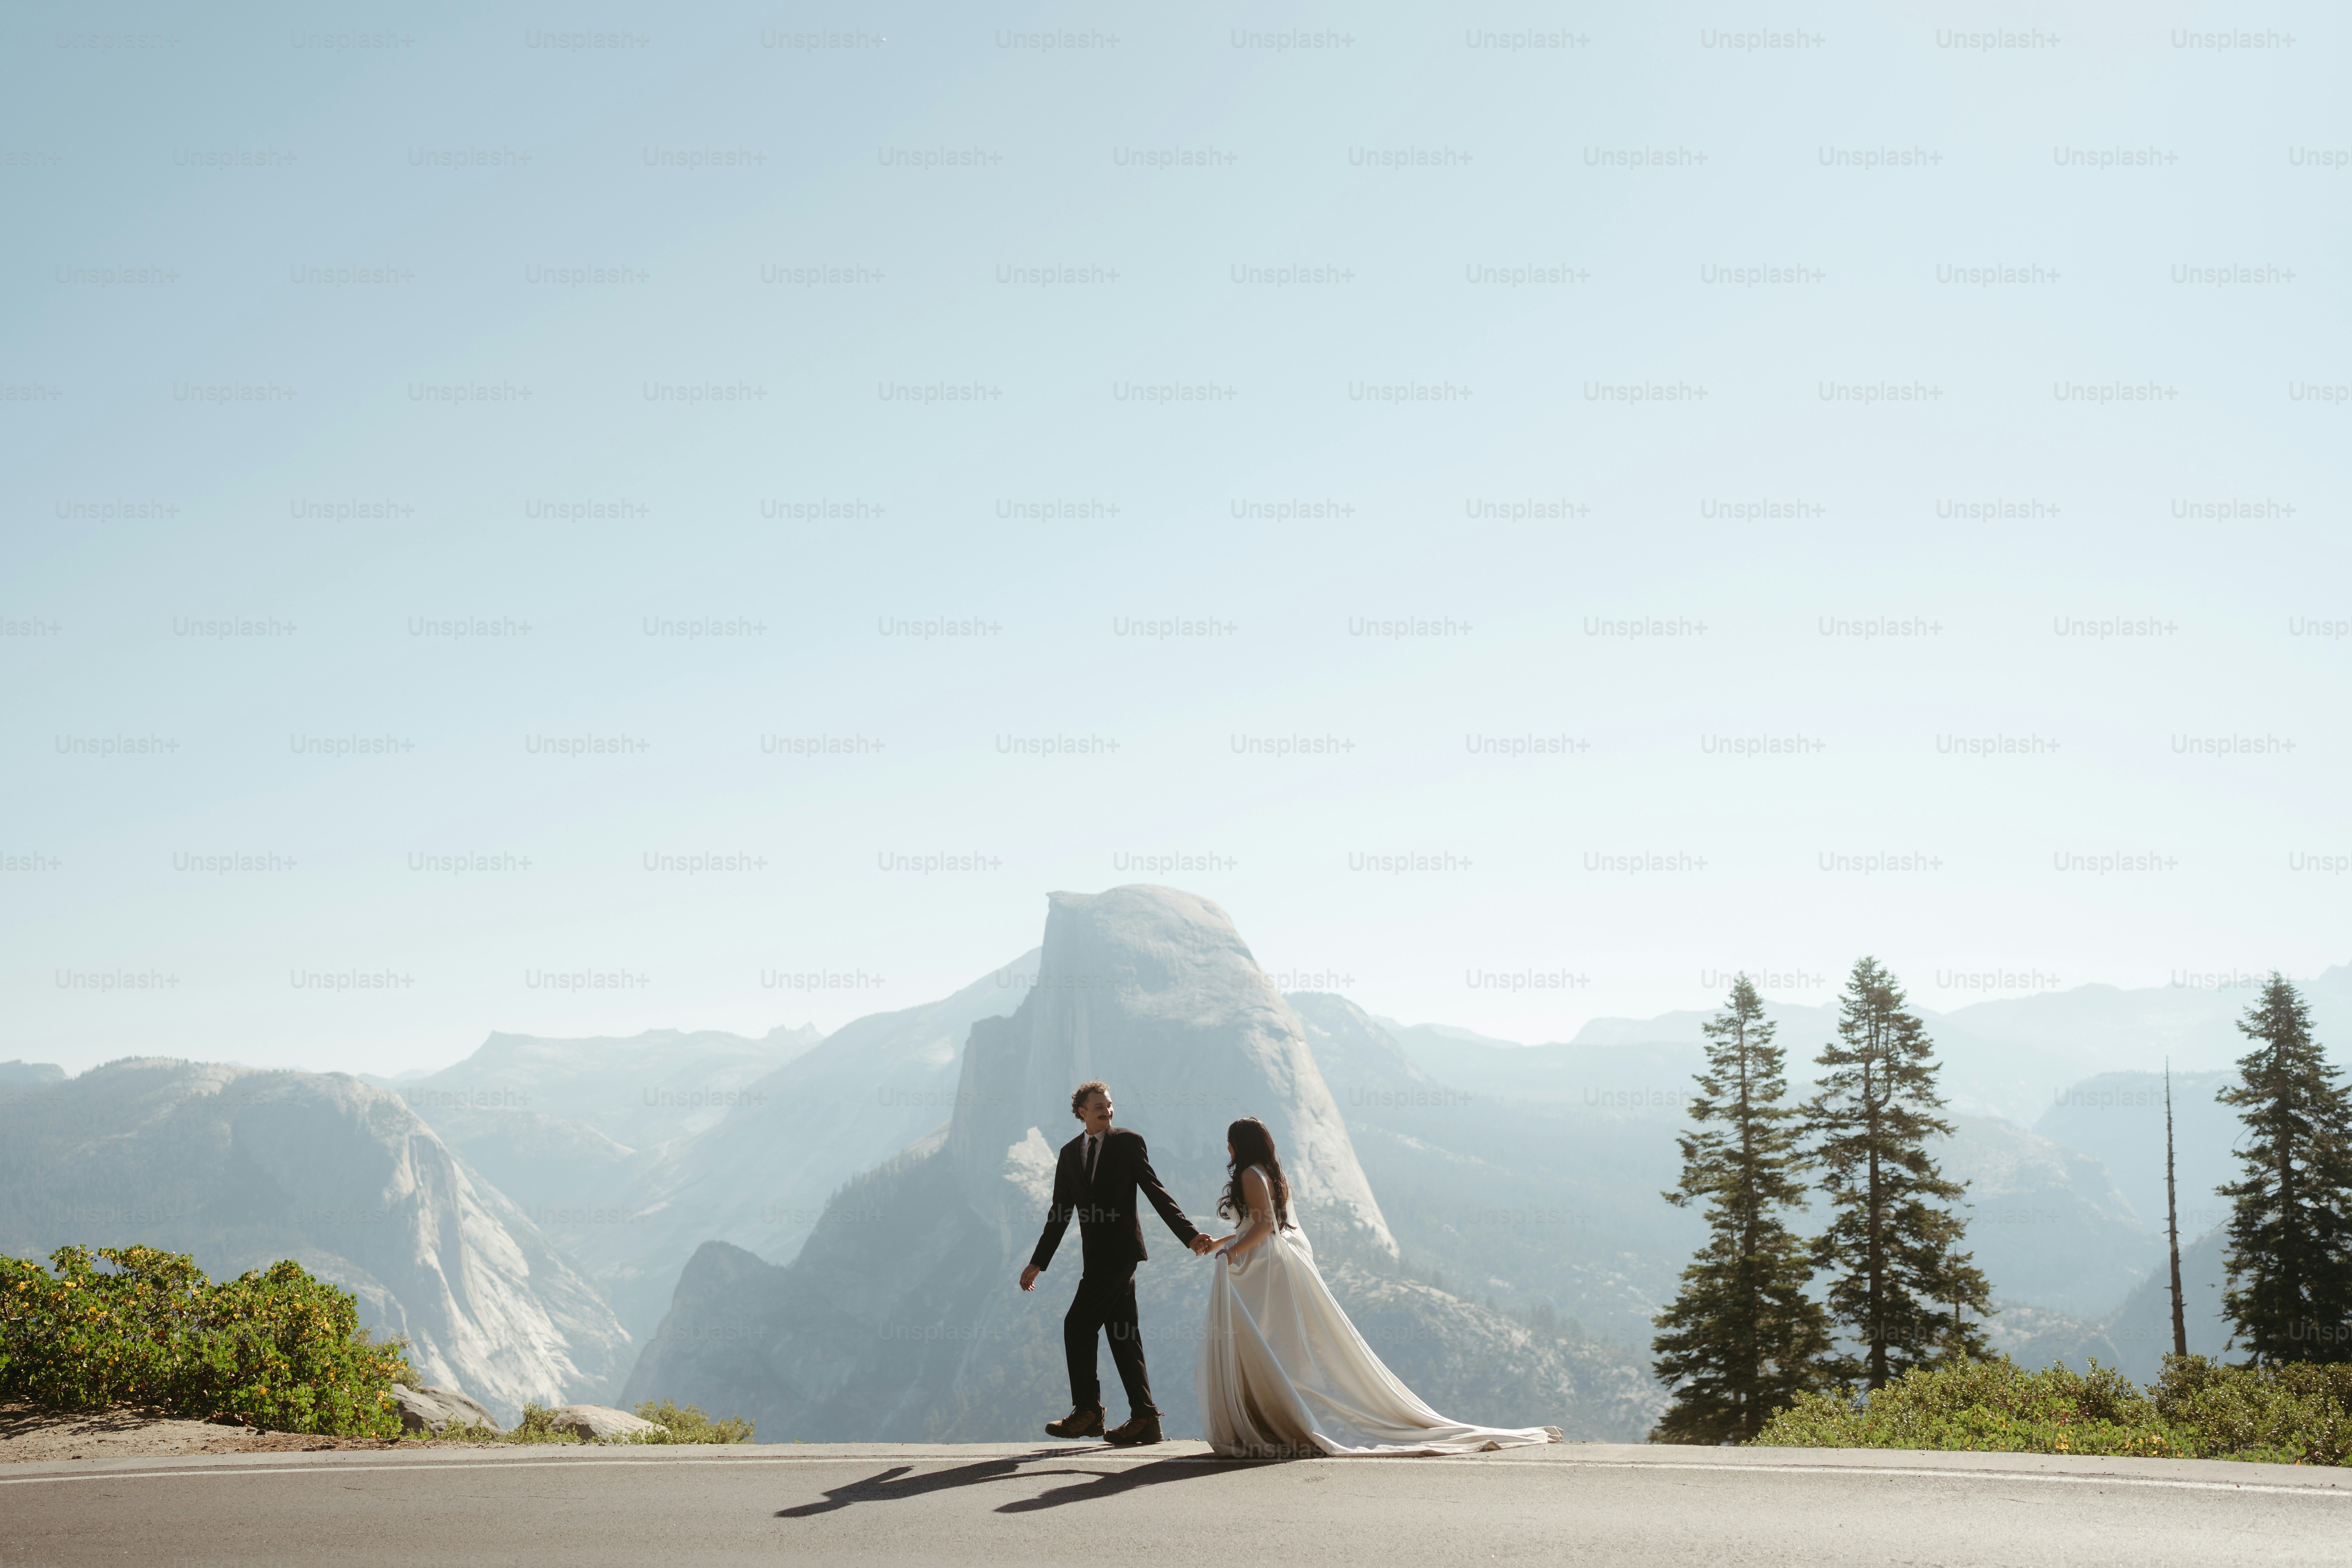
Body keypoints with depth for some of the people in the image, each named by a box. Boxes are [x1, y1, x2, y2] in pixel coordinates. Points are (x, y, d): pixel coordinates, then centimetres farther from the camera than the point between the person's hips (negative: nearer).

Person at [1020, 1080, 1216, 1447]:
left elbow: (1156, 1193, -6)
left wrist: (1190, 1235, -15)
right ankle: (1144, 1418, 7)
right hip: (1098, 1255, 6)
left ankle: (1088, 1411, 1)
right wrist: (1038, 1263, 15)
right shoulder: (1070, 1153, 14)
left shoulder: (1129, 1141, -1)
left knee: (1078, 1326, -8)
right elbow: (1060, 1212, 17)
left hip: (1119, 1249, -6)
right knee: (1123, 1335, 5)